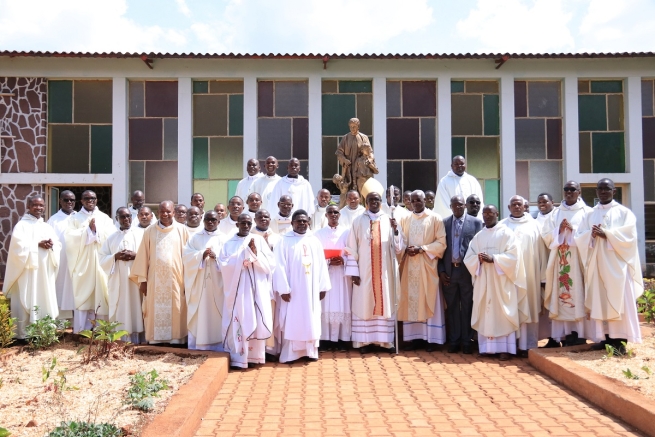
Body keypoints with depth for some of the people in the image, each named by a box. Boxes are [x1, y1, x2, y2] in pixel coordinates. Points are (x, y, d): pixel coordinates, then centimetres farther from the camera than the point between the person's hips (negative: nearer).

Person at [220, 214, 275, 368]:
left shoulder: (259, 240, 7)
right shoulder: (229, 244, 7)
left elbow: (270, 263, 1)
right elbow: (224, 264, -6)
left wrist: (256, 253, -13)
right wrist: (243, 255, -13)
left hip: (257, 289, 1)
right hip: (237, 289, 0)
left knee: (256, 321, 0)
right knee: (239, 321, -4)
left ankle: (255, 356, 9)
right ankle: (239, 358, 1)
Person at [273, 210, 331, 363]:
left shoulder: (314, 241, 8)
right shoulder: (285, 241, -4)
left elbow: (321, 265, 9)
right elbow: (280, 266, -9)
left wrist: (323, 287, 4)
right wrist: (283, 288, -14)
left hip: (311, 289, 4)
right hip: (293, 289, -4)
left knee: (311, 319, 8)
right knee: (292, 320, 0)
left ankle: (311, 350, 18)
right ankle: (290, 353, 6)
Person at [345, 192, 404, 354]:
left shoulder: (389, 221, 5)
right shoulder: (359, 221, 2)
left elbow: (399, 249, 1)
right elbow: (352, 249, -1)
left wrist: (395, 230, -15)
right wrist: (354, 272, -7)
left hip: (385, 272, 1)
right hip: (364, 272, -1)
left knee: (386, 304, 5)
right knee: (364, 305, 2)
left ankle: (386, 340, 13)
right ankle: (365, 341, 10)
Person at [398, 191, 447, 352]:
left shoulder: (435, 218, 0)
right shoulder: (405, 219, 11)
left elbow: (441, 242, -5)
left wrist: (421, 249, -15)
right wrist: (406, 249, -12)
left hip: (427, 266, -3)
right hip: (409, 265, 3)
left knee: (429, 301, 0)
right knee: (411, 300, 4)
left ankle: (432, 338, 6)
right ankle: (414, 336, 11)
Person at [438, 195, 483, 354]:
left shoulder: (476, 222, 1)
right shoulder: (444, 223, 7)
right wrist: (441, 270, 0)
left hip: (468, 270, -2)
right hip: (449, 270, 2)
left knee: (467, 307, 5)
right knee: (452, 307, 8)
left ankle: (466, 341, 15)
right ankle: (454, 341, 16)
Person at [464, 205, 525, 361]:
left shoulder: (506, 233, 1)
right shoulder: (478, 236, 15)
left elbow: (512, 256, -9)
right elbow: (468, 258, 9)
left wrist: (493, 259, -19)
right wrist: (478, 259, -12)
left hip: (501, 281, -4)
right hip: (483, 281, 4)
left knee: (502, 314, -4)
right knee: (485, 314, 4)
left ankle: (504, 348, -1)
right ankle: (486, 347, 9)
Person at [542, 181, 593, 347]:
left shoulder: (587, 212, 7)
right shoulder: (554, 213, 15)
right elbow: (545, 234, 8)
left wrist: (573, 229, -13)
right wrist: (559, 230, -8)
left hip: (578, 258, -2)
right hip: (559, 259, 3)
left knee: (578, 294, -4)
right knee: (560, 295, 0)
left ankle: (577, 334, 1)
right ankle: (560, 335, 3)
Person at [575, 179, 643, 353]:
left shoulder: (624, 212, 5)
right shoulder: (590, 215, 14)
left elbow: (628, 234, -8)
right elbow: (579, 236, 6)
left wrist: (606, 234, -17)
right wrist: (591, 234, -14)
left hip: (617, 263, -3)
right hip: (596, 263, 4)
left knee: (619, 299, -5)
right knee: (600, 300, 2)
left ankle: (619, 339, -3)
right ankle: (605, 337, 8)